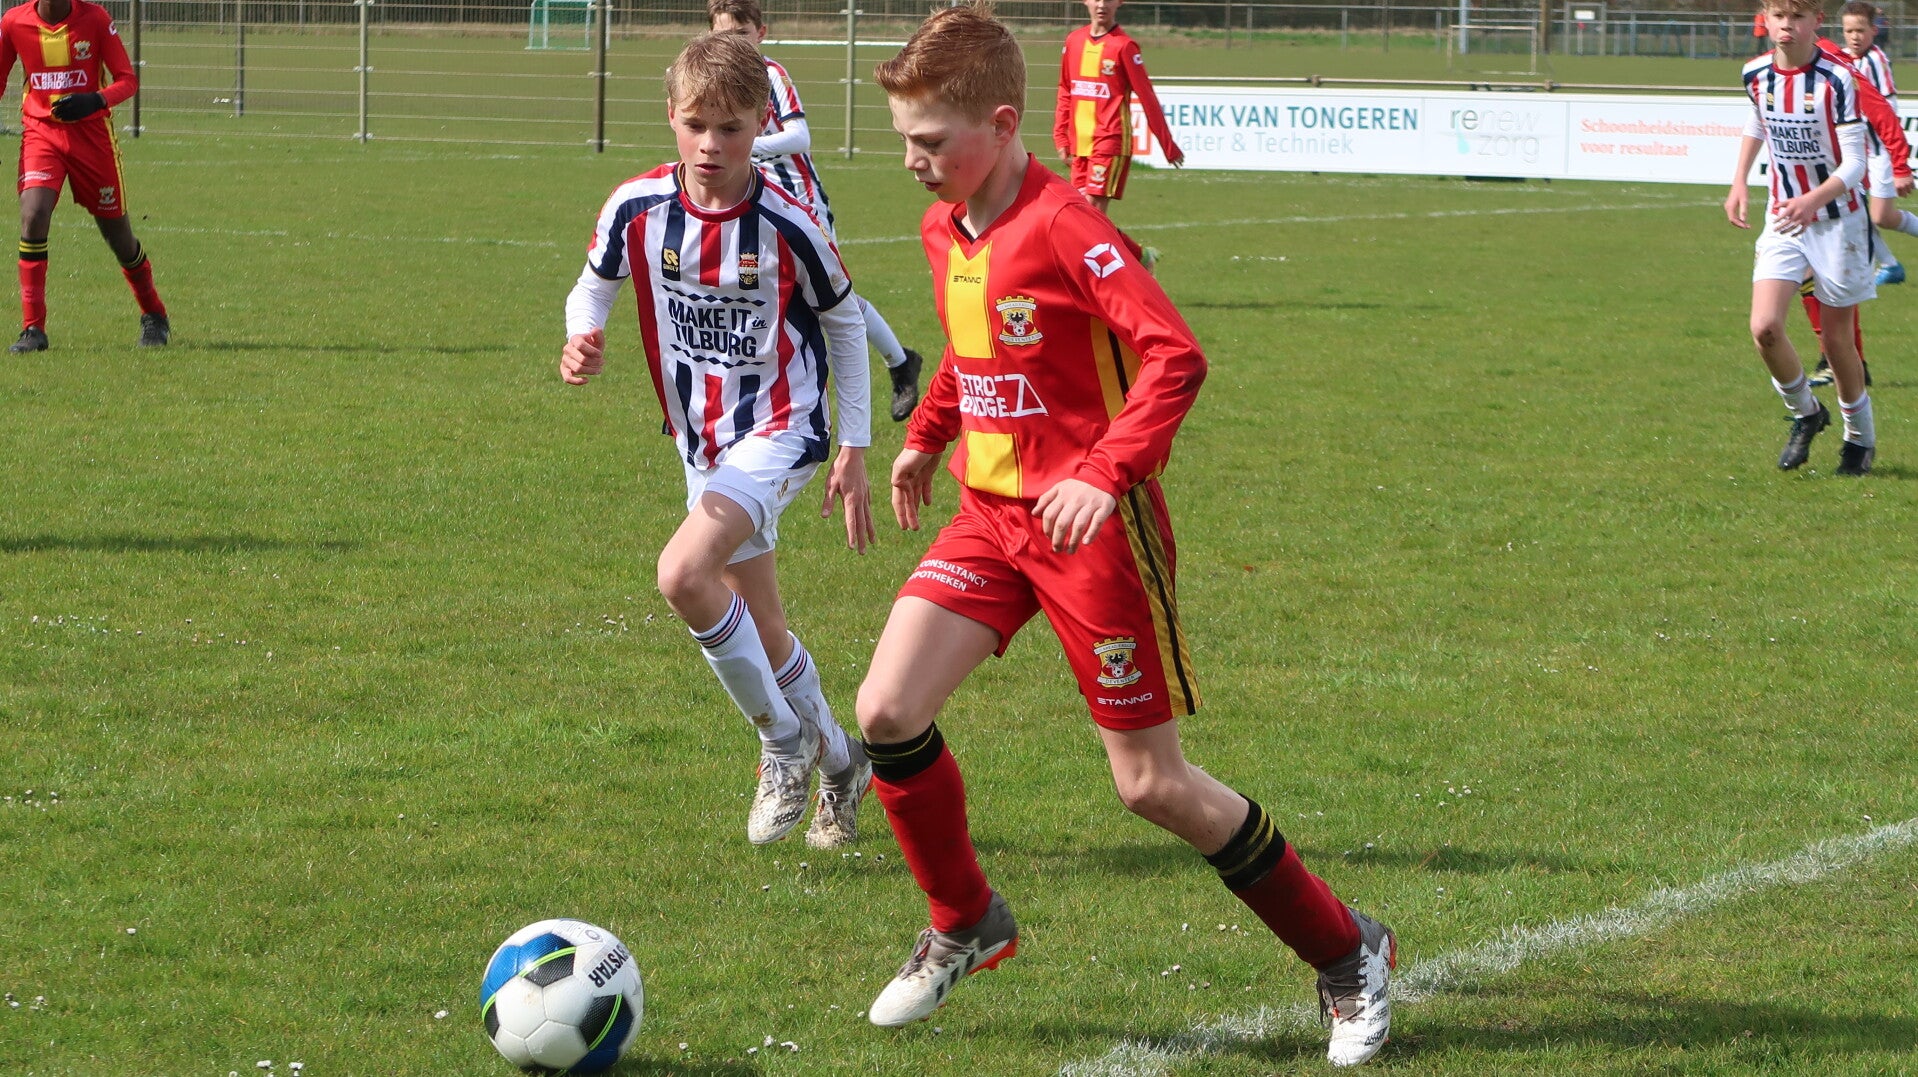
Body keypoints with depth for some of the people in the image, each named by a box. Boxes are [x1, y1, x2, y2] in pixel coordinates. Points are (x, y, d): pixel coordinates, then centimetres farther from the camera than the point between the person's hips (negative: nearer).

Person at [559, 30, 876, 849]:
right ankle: (839, 764, 38)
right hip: (699, 442, 5)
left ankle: (785, 741, -8)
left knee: (684, 574, -27)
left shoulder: (785, 226, -17)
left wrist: (854, 451, -1)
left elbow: (845, 323, -2)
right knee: (760, 630, 14)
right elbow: (593, 287, 8)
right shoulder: (637, 209, -10)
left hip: (777, 432, -5)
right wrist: (582, 341, -16)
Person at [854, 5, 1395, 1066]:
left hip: (1091, 527, -7)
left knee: (1151, 783, -3)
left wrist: (1106, 473, -31)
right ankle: (964, 924, 14)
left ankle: (1347, 954, 15)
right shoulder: (945, 231, 6)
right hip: (990, 513, 7)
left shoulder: (1064, 228, -19)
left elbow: (1174, 353, -25)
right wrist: (926, 435, 18)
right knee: (885, 710, -9)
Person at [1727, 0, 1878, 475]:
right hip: (1783, 219, 4)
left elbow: (1853, 165, -21)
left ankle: (1860, 437, 28)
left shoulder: (1837, 80, -19)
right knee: (1765, 327, -15)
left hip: (1836, 218, -4)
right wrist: (1739, 182, 12)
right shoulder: (1756, 75, -4)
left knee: (1836, 338, 4)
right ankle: (1805, 413, 12)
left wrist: (1813, 200, -38)